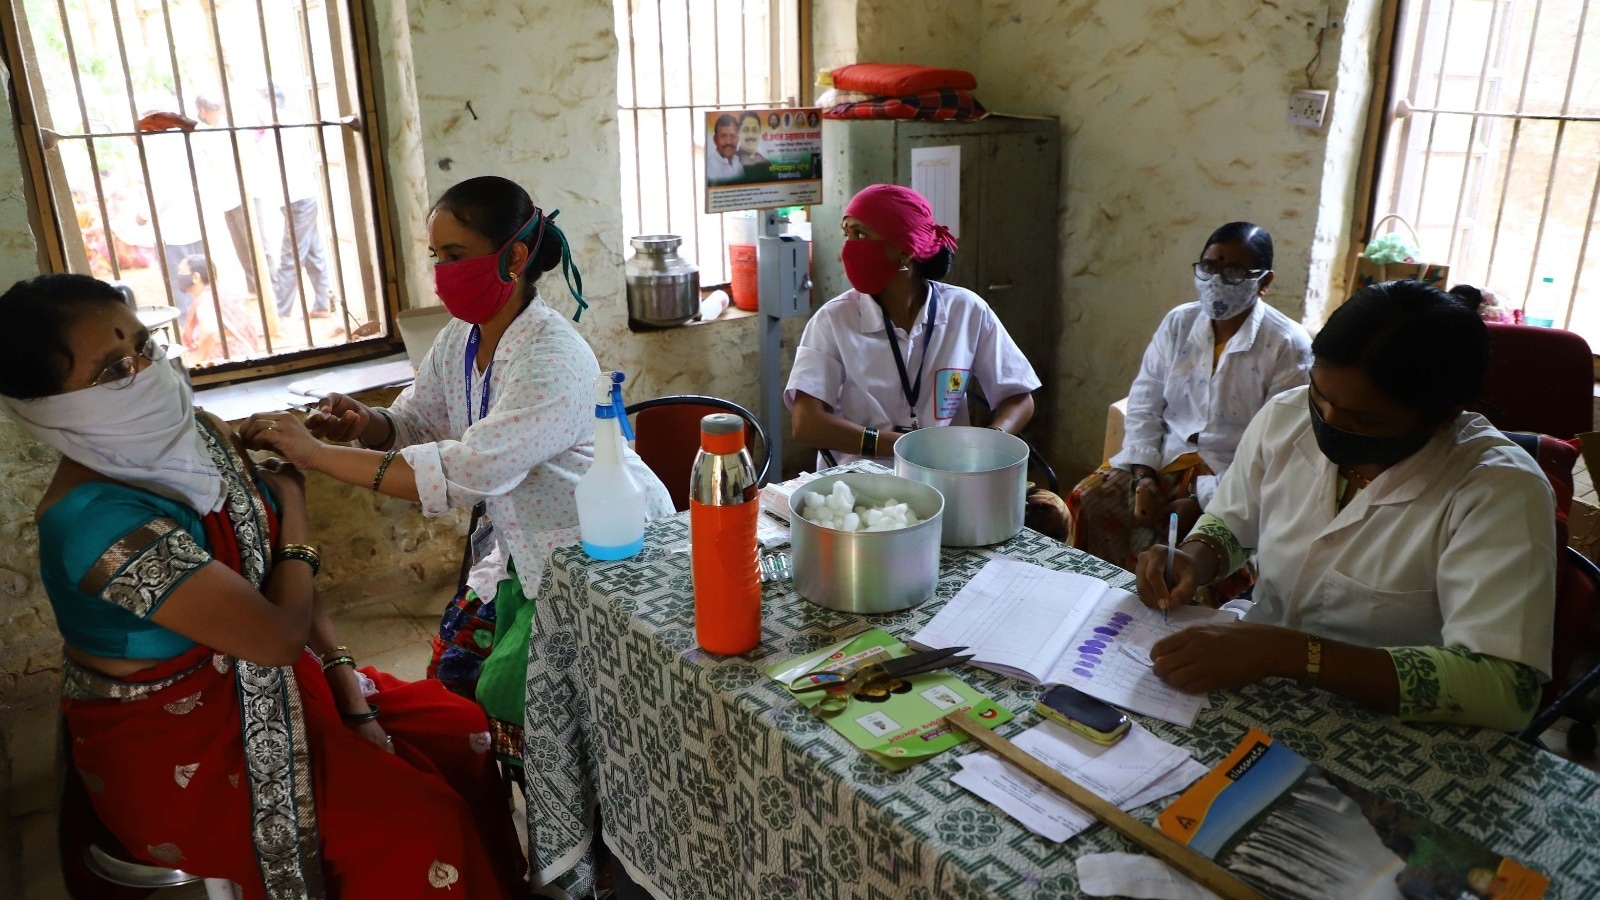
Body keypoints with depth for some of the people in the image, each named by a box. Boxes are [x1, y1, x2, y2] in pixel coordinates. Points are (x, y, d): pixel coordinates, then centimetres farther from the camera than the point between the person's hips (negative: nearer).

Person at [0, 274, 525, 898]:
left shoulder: (199, 433, -6)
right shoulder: (99, 522, -31)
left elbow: (278, 569, 4)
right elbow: (280, 635, -26)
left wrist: (342, 672, -4)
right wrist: (292, 504, -12)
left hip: (255, 683, 8)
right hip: (176, 750, -7)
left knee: (461, 729, 3)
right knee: (421, 824, -14)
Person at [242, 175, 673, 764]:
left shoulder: (554, 360, -30)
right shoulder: (460, 339, -2)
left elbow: (467, 473, -39)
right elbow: (416, 422, 10)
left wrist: (318, 455, -35)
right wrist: (366, 423, -14)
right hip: (523, 549, 8)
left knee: (510, 704, -5)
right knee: (455, 672, 11)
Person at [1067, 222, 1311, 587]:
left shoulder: (1289, 347, -9)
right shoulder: (1179, 322, 5)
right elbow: (1144, 403, 5)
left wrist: (1202, 501, -21)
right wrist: (1143, 477, -11)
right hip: (1166, 456, 5)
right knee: (1087, 502, -16)